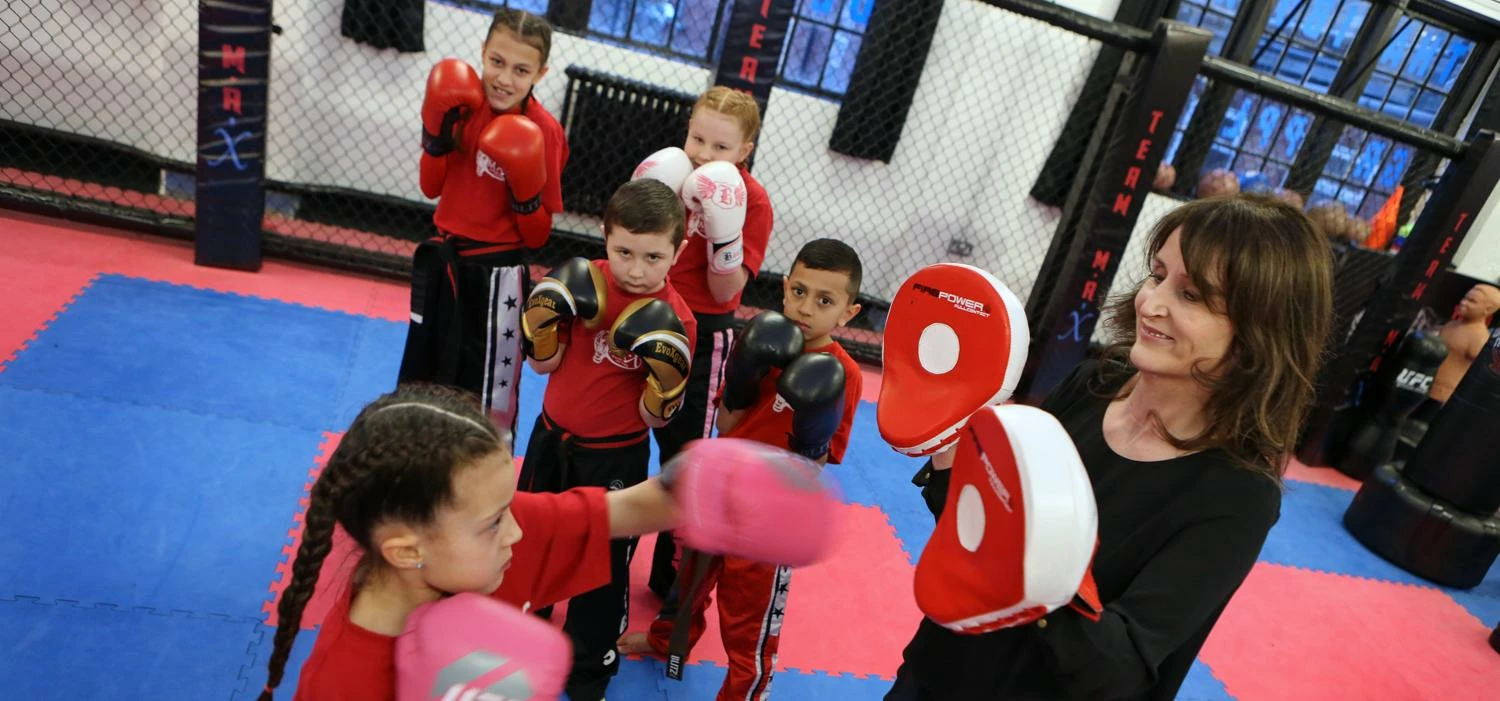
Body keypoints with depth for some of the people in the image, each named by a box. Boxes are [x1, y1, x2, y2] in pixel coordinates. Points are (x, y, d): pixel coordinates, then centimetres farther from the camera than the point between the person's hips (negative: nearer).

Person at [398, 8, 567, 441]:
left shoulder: (543, 133, -19)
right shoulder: (465, 101, -4)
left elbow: (538, 237, -14)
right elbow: (432, 188, 3)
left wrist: (525, 188, -30)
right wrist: (436, 128, -10)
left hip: (496, 277, -6)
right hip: (442, 260, 6)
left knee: (486, 396, 9)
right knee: (421, 378, 25)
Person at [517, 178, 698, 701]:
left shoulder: (675, 321, -20)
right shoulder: (584, 284, -10)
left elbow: (654, 418, -16)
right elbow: (544, 363, -3)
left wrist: (665, 372, -34)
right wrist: (544, 313, -20)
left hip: (615, 460, -4)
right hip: (552, 437, 5)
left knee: (604, 563, 9)